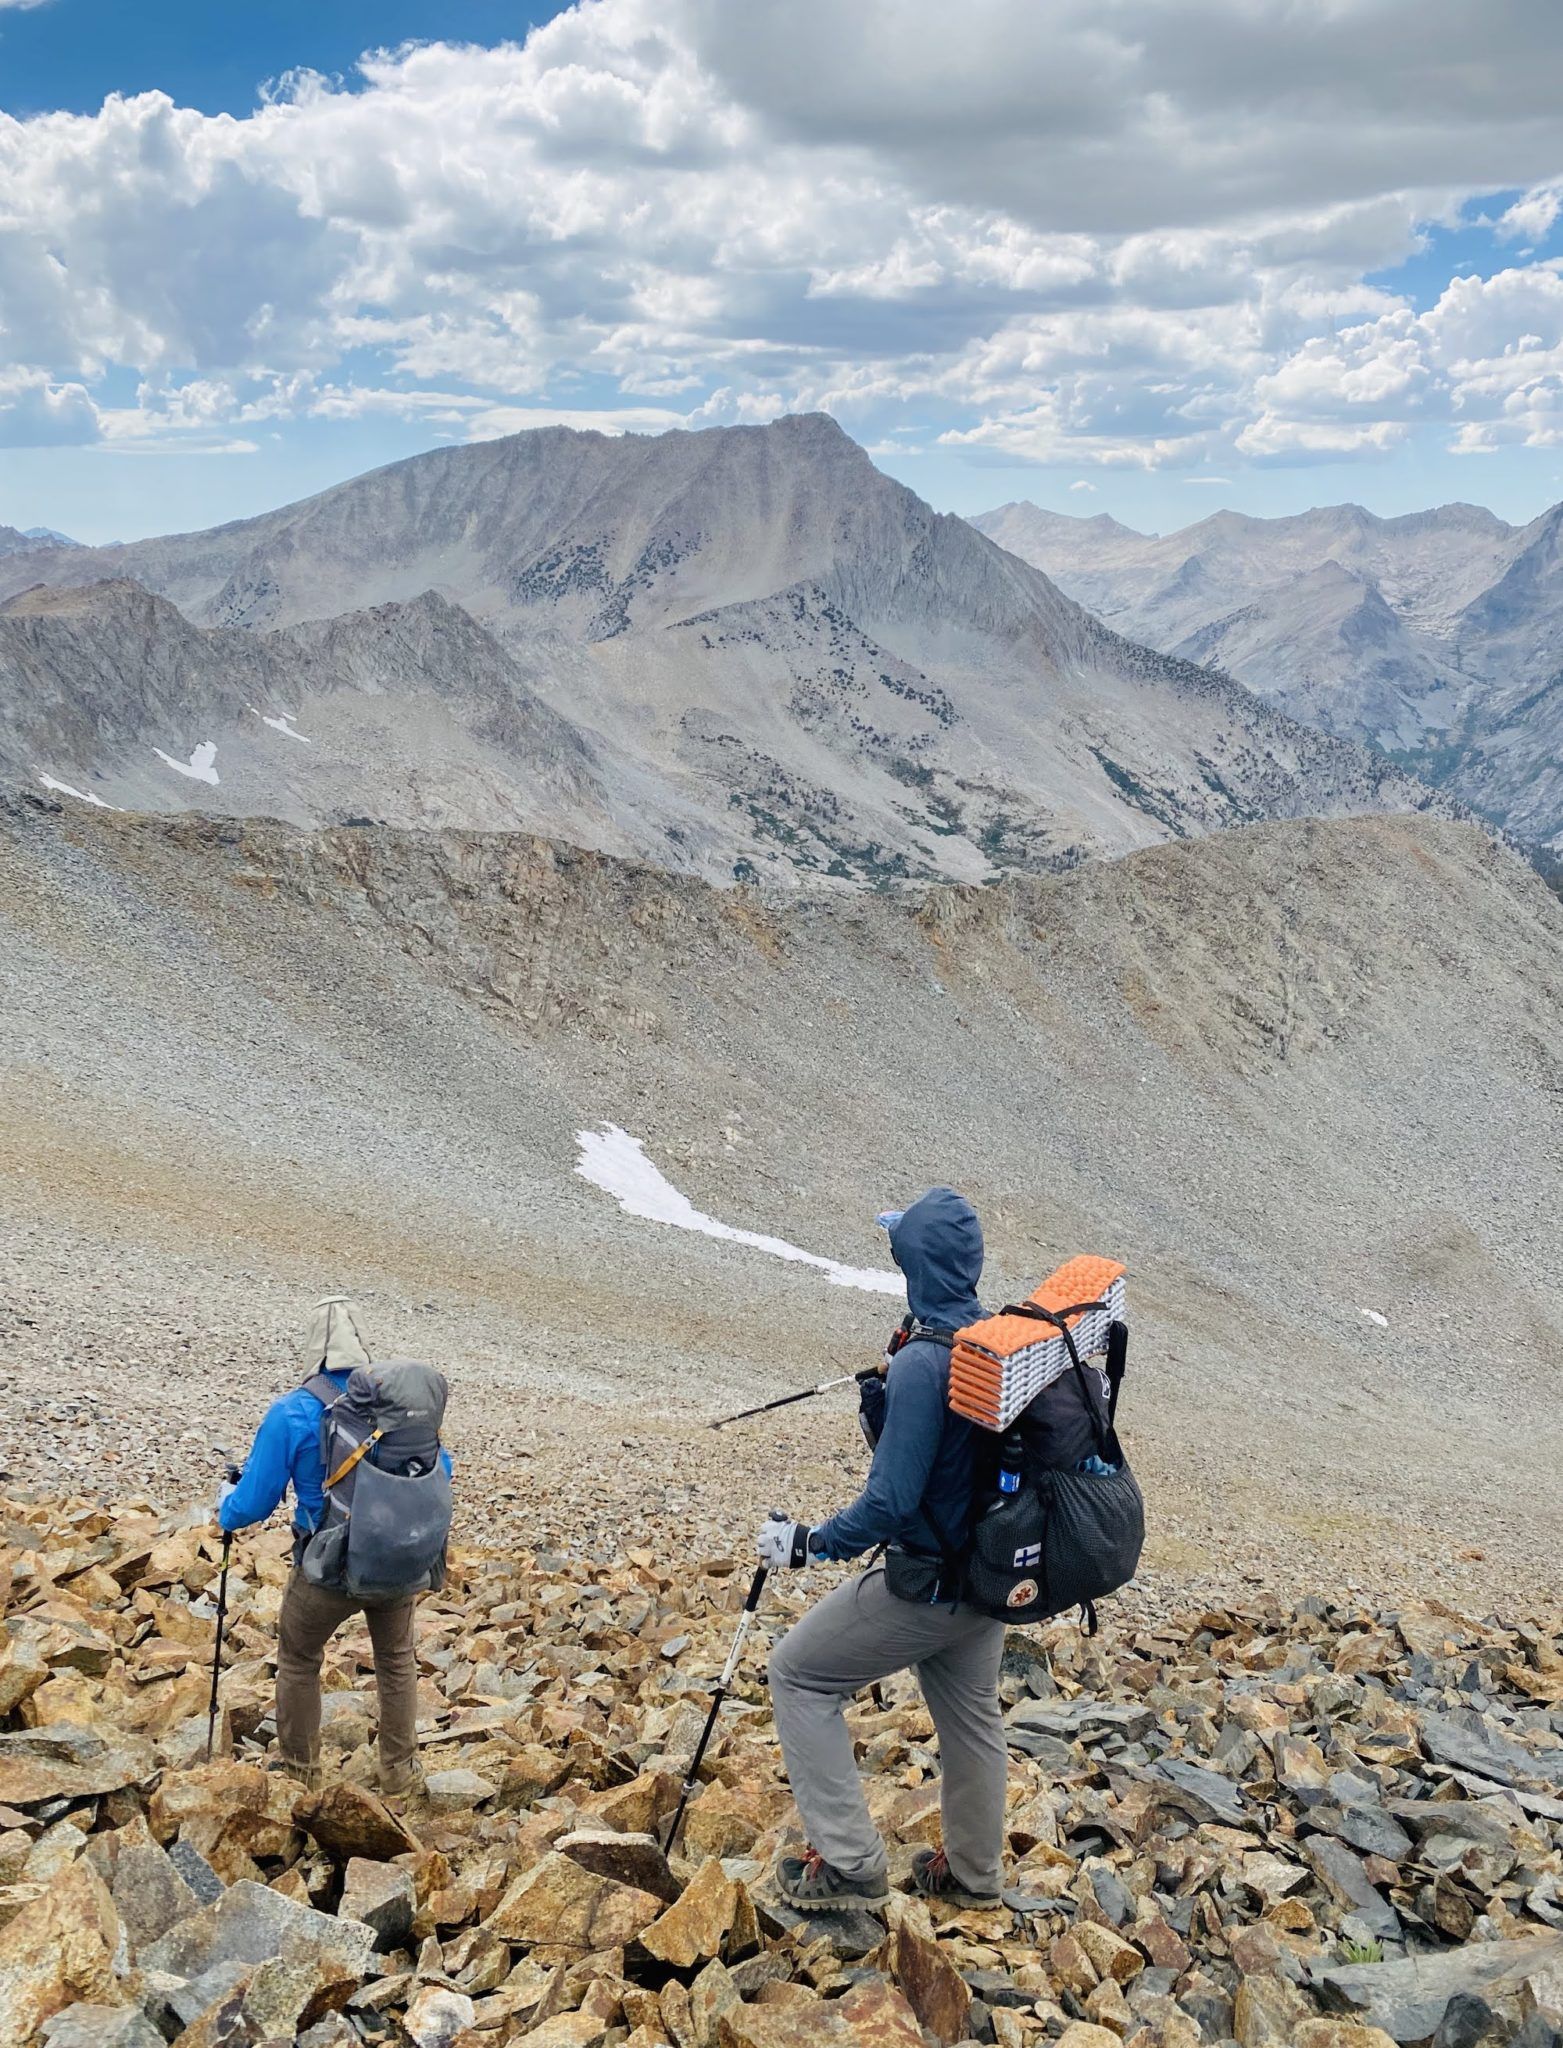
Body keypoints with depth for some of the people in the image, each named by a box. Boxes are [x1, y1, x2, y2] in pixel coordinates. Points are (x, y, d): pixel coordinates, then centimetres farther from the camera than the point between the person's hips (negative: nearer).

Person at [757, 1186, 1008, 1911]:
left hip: (925, 1586, -8)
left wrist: (809, 1544, -14)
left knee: (798, 1673, 8)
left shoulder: (921, 1365, -28)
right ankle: (972, 1871, 44)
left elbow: (890, 1503, -27)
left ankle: (849, 1863, 10)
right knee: (970, 1713, 25)